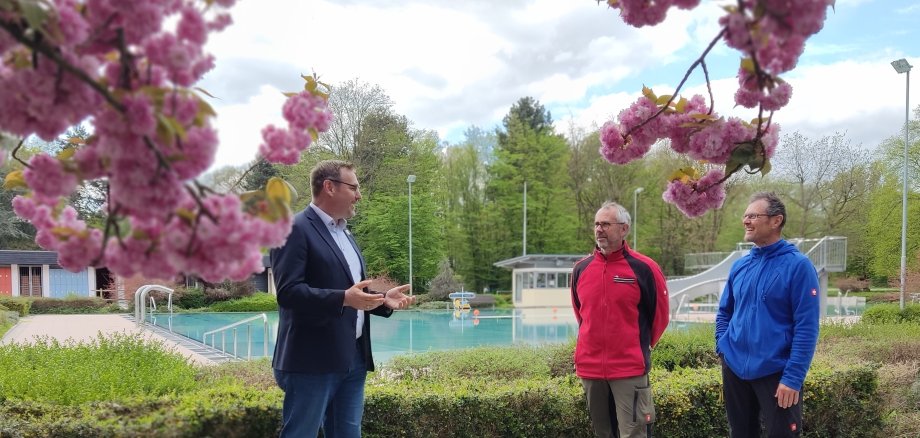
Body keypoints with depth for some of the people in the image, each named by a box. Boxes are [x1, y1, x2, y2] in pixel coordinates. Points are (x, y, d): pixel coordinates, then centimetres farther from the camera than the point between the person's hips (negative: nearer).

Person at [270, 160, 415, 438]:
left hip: (352, 359, 9)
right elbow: (288, 291, -20)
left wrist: (383, 300, 6)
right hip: (313, 360, -9)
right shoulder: (295, 229, -10)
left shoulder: (344, 233, 19)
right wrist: (344, 299, -29)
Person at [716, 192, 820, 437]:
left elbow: (806, 327, -15)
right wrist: (723, 347, 3)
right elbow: (724, 312, 18)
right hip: (735, 369, 6)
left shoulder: (797, 265, -11)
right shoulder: (739, 266, 6)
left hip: (776, 373, -6)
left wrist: (793, 377, -19)